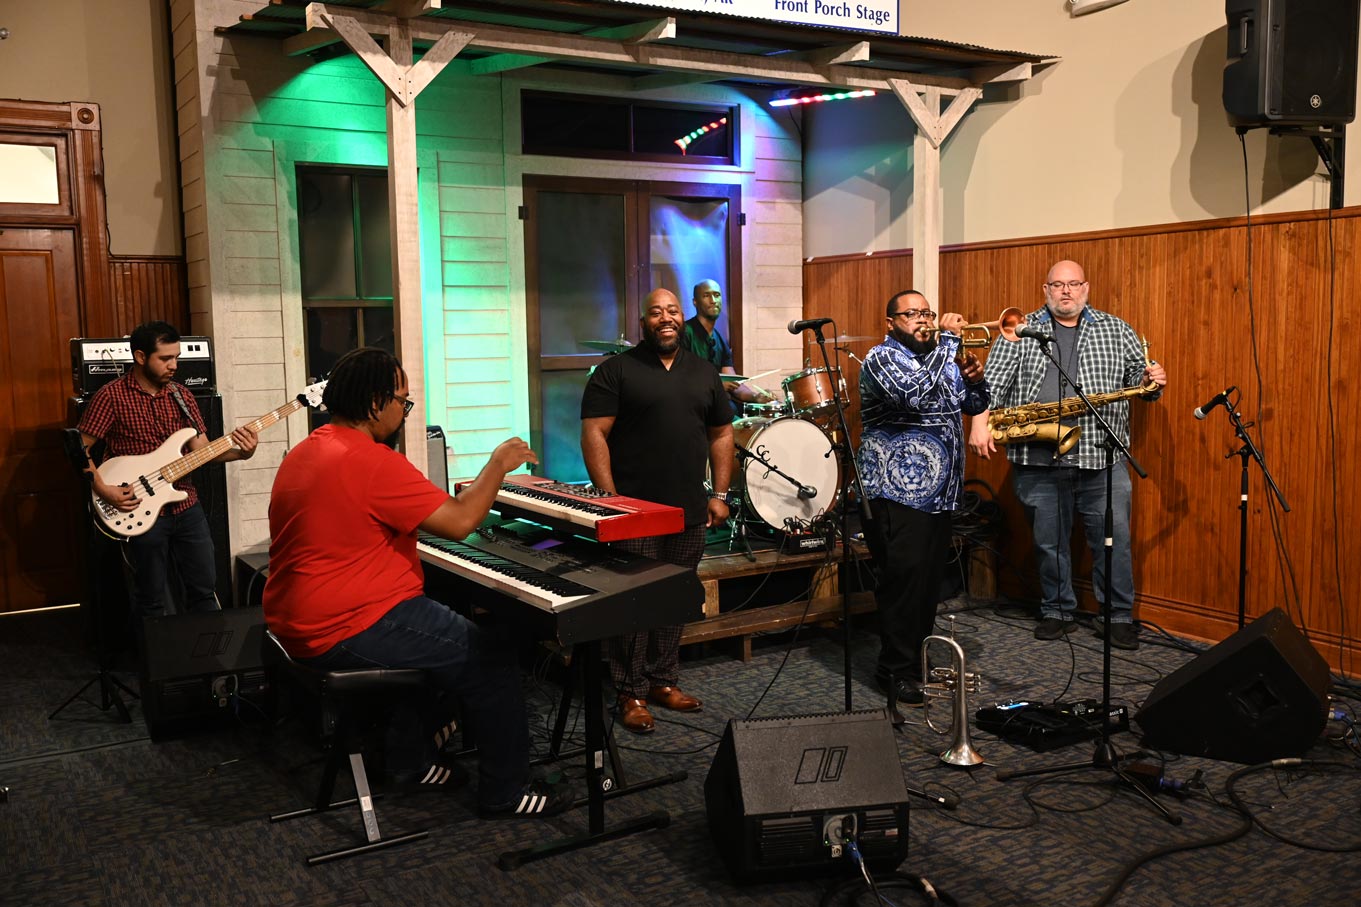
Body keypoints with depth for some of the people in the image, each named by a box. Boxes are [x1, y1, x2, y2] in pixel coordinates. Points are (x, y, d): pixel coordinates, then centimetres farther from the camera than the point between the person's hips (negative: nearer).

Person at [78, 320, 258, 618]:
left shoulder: (180, 395, 7)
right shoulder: (111, 396, -9)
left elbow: (200, 449, 5)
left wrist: (238, 452, -12)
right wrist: (103, 490, -18)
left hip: (187, 507, 5)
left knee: (204, 589, 12)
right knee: (152, 602, 7)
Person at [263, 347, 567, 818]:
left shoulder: (306, 451, 11)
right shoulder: (372, 461, -21)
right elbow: (460, 522, -22)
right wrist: (498, 464, -7)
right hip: (344, 630, -10)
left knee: (437, 634, 30)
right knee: (492, 659, -1)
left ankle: (413, 760, 34)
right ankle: (505, 793, 9)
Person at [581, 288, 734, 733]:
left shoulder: (705, 374, 14)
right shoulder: (615, 371, -2)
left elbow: (721, 435, 18)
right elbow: (593, 434, -8)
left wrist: (719, 495, 10)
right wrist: (609, 498, -14)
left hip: (689, 514, 5)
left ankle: (663, 680, 23)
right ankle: (631, 692, 9)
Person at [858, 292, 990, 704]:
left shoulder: (938, 358, 18)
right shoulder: (883, 358, -8)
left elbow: (974, 405, 21)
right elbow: (920, 394, -27)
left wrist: (974, 378, -1)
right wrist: (948, 340, -19)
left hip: (939, 492, 8)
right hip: (899, 490, -8)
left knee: (930, 581, 12)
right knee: (904, 580, -8)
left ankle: (918, 660, 23)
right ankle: (896, 670, 1)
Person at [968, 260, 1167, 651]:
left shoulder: (1115, 330, 10)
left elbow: (1137, 375, 13)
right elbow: (993, 380, -1)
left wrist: (1152, 381, -10)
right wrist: (980, 421, -15)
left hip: (1102, 458, 0)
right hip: (1038, 460, 0)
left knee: (1114, 540, 2)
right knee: (1048, 542, 10)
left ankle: (1120, 617, 16)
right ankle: (1057, 613, 24)